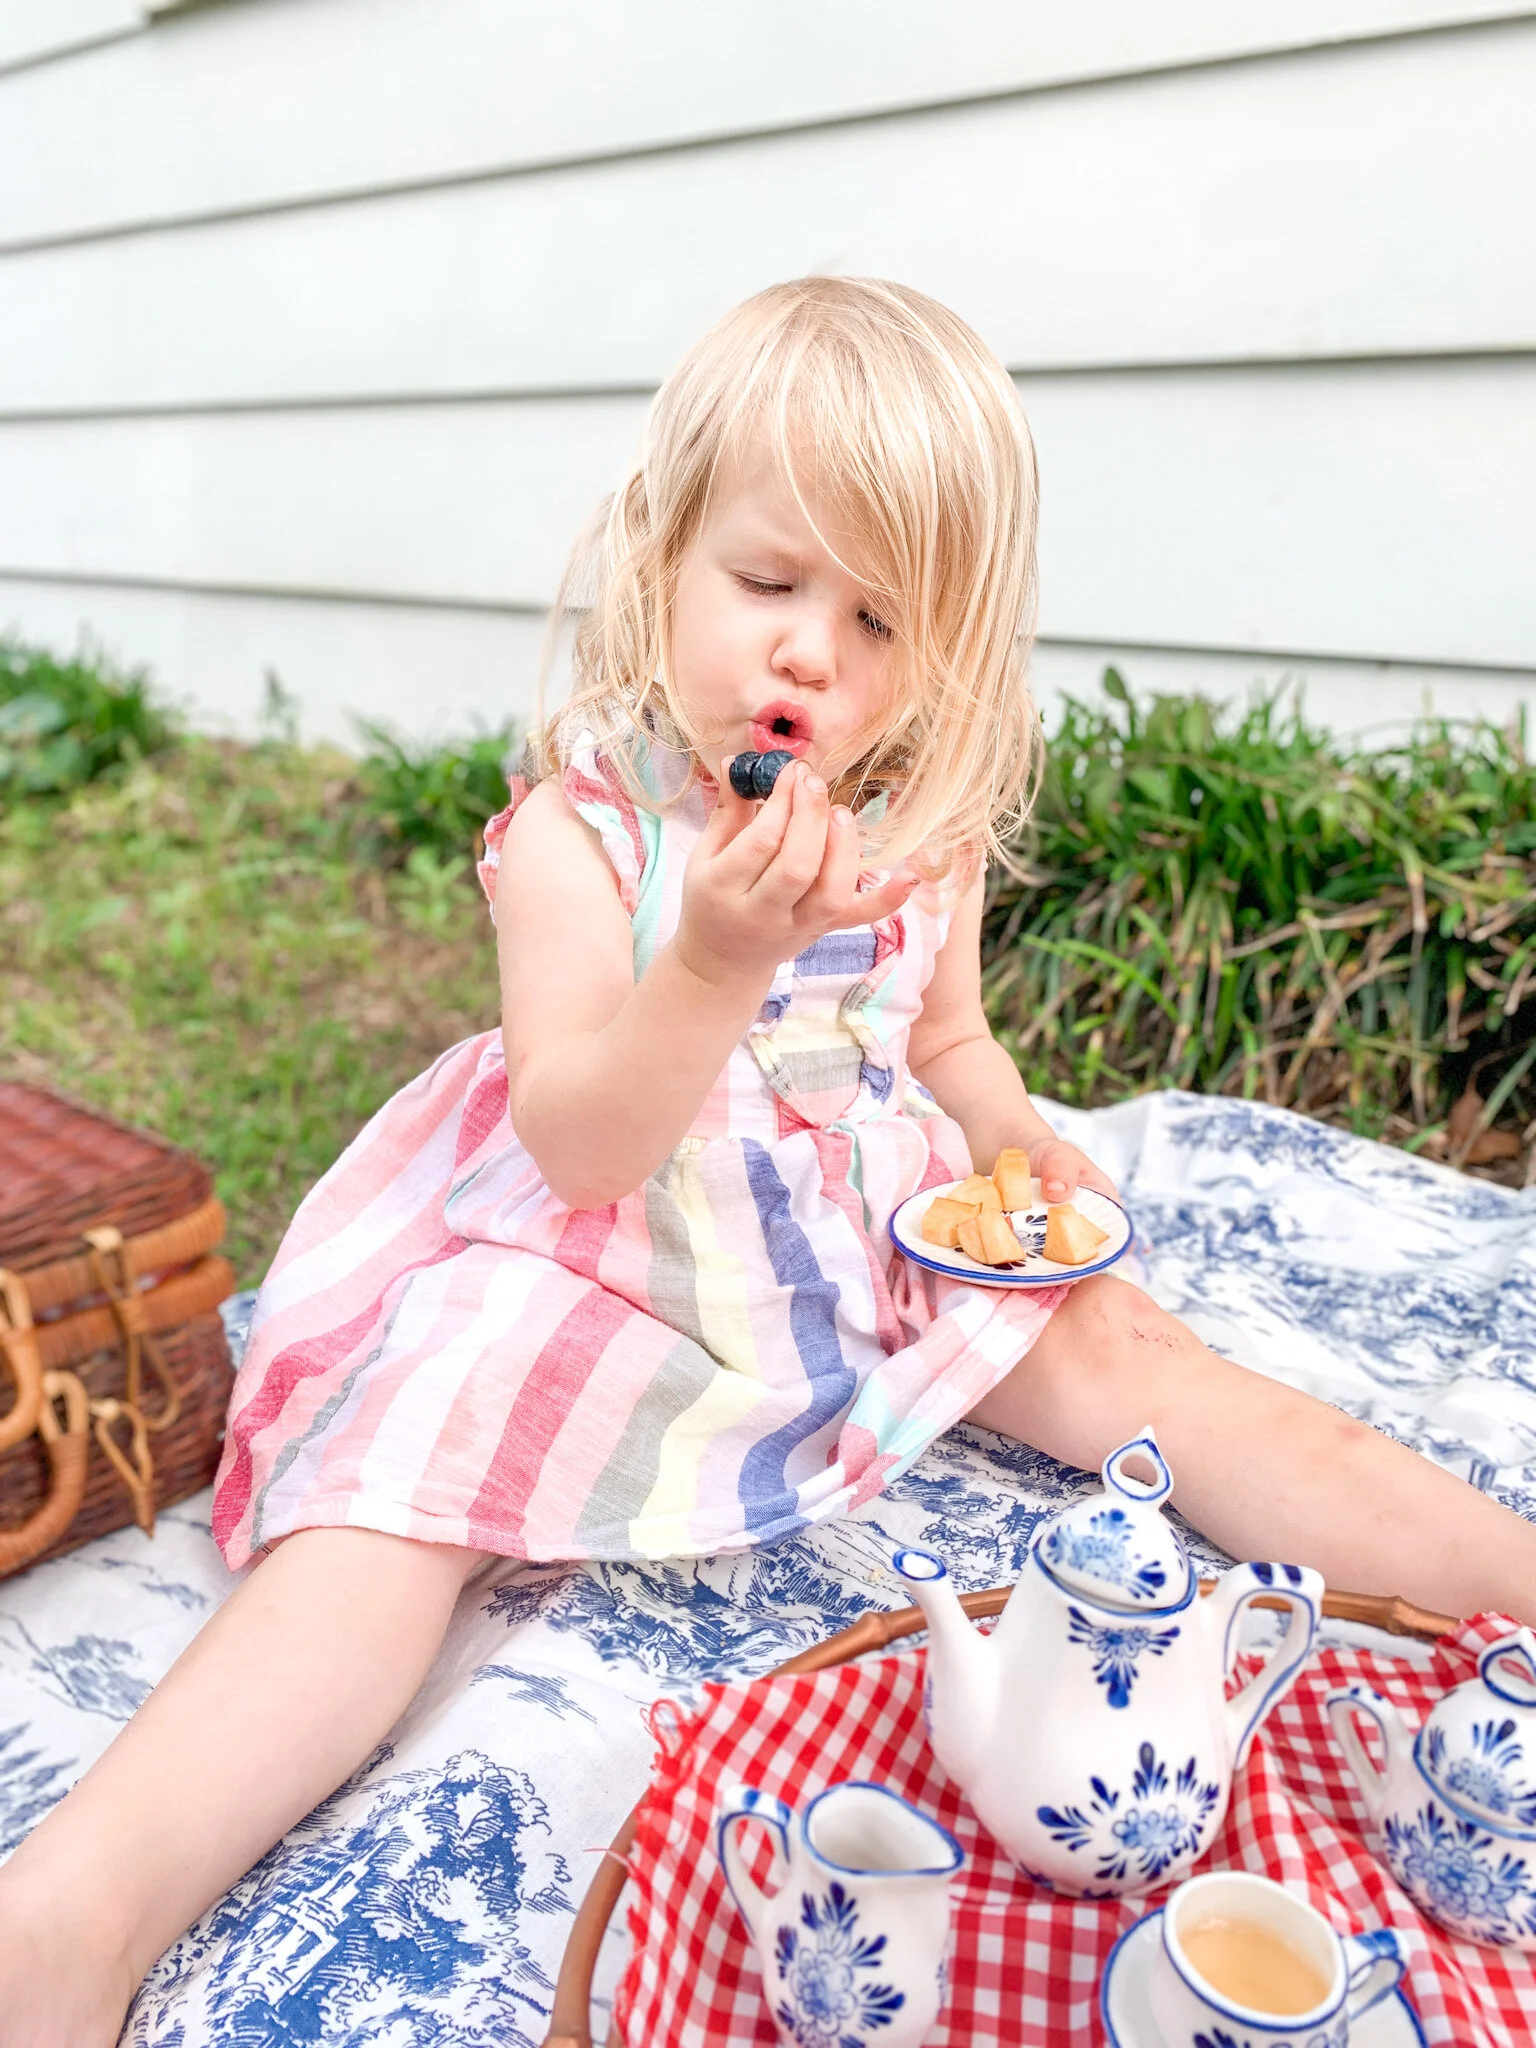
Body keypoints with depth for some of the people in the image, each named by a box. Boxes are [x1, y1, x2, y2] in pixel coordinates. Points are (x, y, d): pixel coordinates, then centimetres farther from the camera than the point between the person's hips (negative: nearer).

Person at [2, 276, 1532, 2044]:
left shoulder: (922, 835, 0)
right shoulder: (578, 830, -15)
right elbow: (572, 1147, -23)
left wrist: (1014, 1135, -5)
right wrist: (721, 962, -38)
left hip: (876, 1233, 4)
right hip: (606, 1267, -3)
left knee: (1116, 1350, -11)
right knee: (396, 1491, -24)